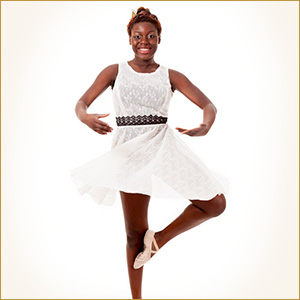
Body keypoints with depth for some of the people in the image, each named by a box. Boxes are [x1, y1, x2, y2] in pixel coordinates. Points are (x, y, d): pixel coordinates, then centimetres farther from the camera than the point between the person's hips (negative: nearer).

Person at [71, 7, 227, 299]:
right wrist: (87, 118, -27)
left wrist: (205, 126, -24)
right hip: (129, 151, -2)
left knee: (215, 204, -3)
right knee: (135, 234, 5)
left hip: (164, 147, 2)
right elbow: (81, 102, -1)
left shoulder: (171, 76, 6)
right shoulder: (115, 72, 5)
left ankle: (159, 238, 15)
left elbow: (208, 105, 0)